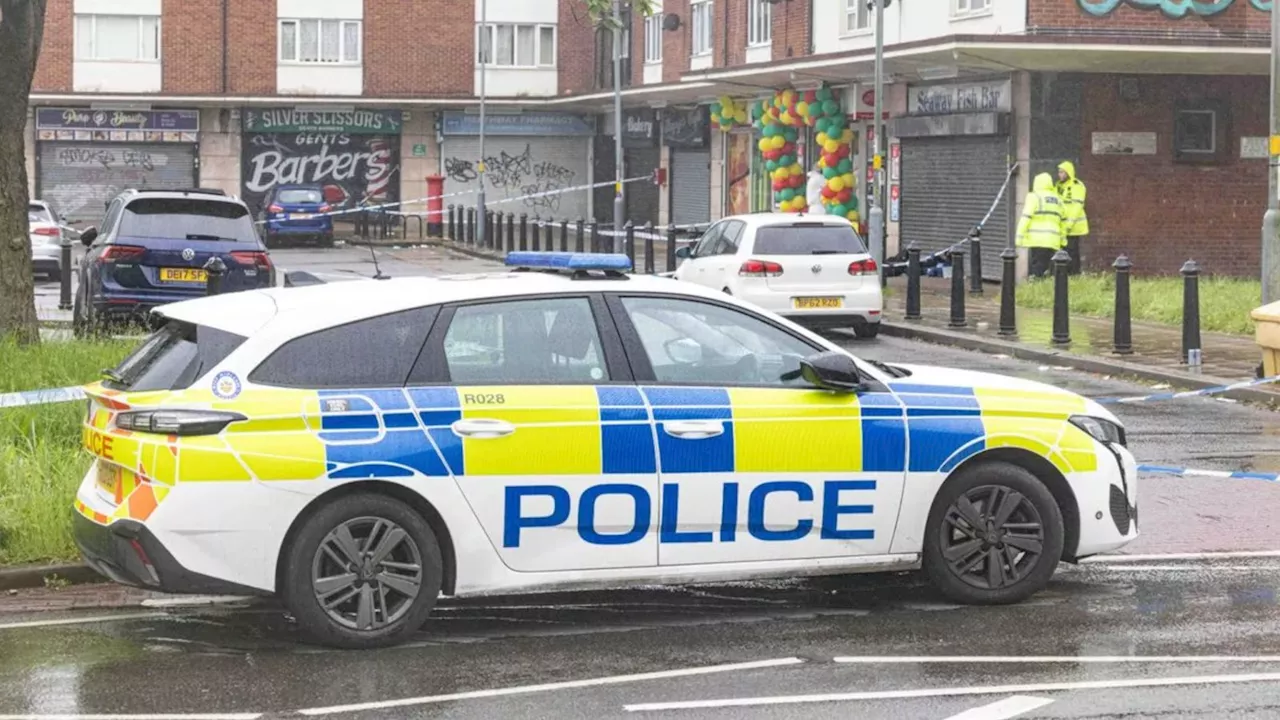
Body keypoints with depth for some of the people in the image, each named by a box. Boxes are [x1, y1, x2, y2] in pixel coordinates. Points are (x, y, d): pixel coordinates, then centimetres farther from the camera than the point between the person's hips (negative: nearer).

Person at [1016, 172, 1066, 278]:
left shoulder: (1034, 197, -1)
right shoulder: (1057, 200, 20)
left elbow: (1025, 219, -8)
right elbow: (1063, 221, 26)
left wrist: (1020, 238, -7)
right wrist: (1063, 240, 34)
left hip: (1038, 240, -5)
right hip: (1053, 241, 5)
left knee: (1037, 269, -8)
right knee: (1046, 268, 7)